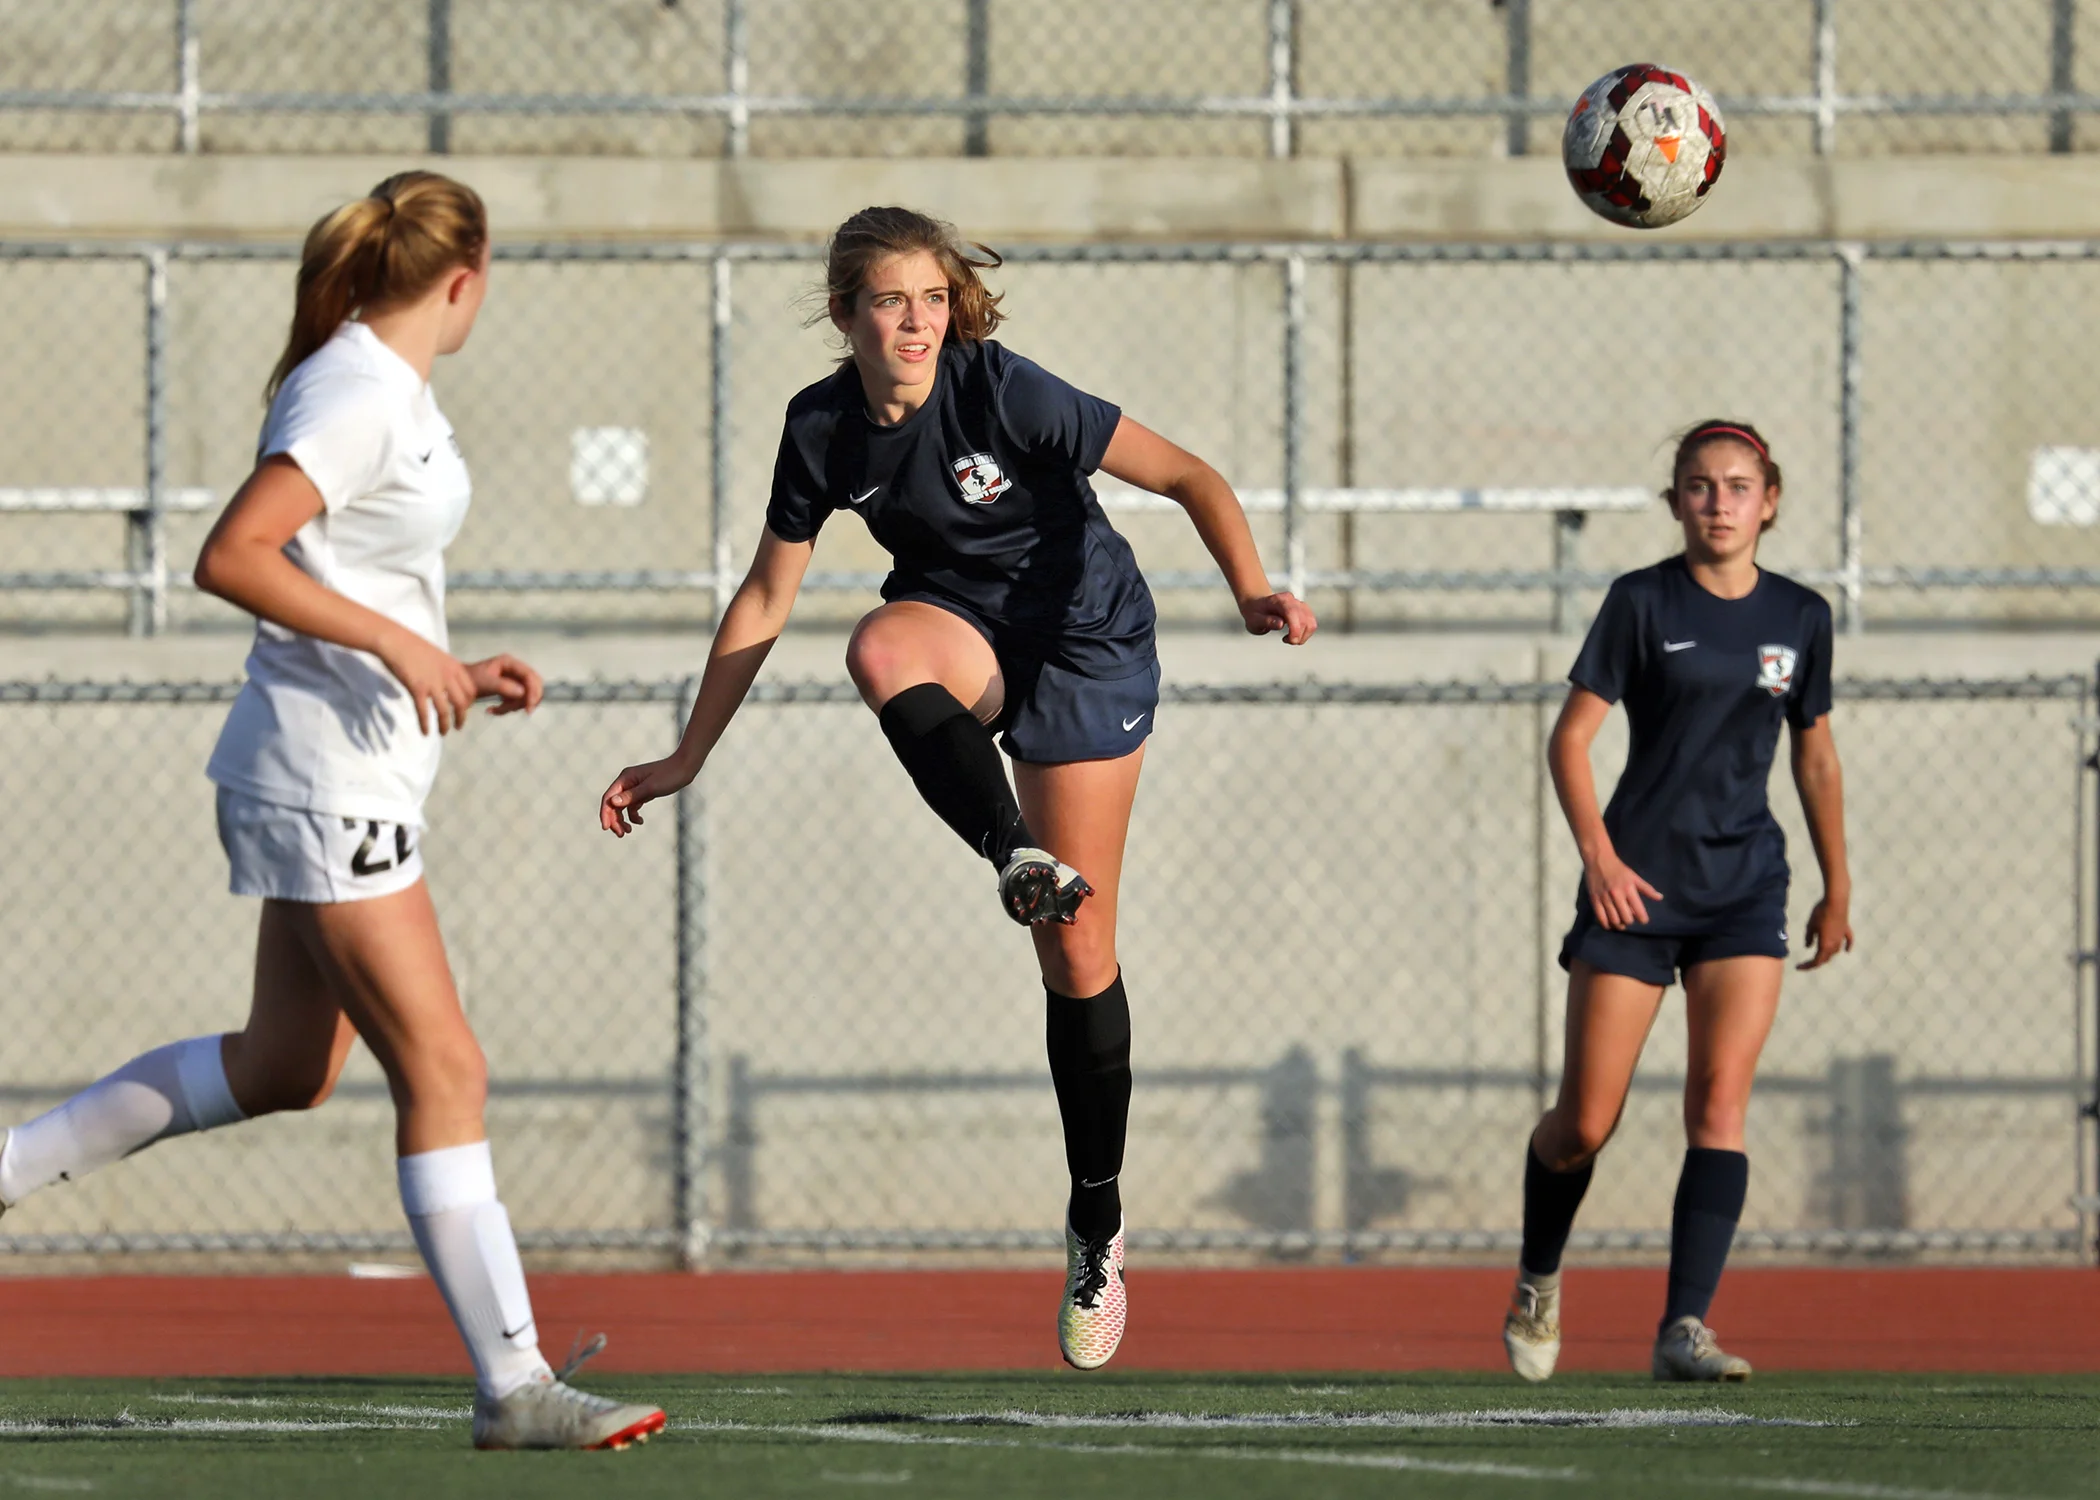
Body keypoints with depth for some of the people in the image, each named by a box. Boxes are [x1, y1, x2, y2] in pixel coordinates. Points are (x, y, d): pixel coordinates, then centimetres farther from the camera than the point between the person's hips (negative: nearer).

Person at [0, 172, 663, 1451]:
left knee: (286, 1067, 17)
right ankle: (514, 1384, -9)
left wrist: (452, 674, 12)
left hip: (355, 766, 10)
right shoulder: (358, 397, -17)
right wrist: (396, 645, -26)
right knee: (444, 1073, -9)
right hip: (328, 779, -10)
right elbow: (232, 558, -25)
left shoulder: (390, 387, 13)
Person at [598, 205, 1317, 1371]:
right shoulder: (823, 428, -8)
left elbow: (1188, 477, -19)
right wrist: (685, 761, 4)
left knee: (1076, 953, -2)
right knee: (879, 649, -36)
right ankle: (1019, 859, -47)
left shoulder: (1005, 394, -22)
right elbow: (764, 599, 3)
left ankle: (1096, 1227, 11)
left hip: (1081, 641, -3)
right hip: (960, 629, 3)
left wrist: (1251, 590, -38)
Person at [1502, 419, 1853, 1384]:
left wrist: (1836, 889, 19)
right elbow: (1571, 736, -5)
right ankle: (1538, 1282, 27)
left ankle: (1684, 1329, -16)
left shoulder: (1799, 617, 7)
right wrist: (1598, 856, -16)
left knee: (1721, 1098, -14)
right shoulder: (1643, 603, -4)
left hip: (1745, 881, 2)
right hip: (1636, 882, -2)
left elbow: (1815, 756, 18)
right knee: (1587, 1122, -1)